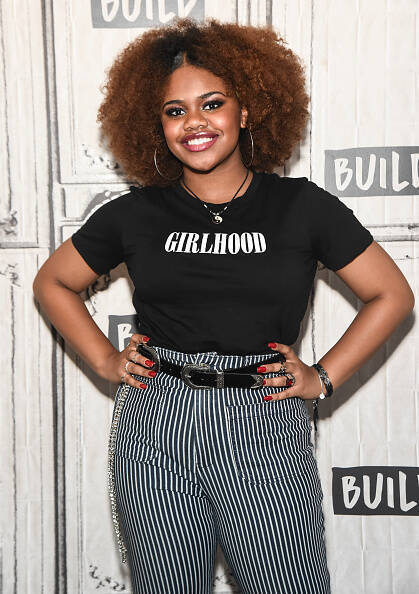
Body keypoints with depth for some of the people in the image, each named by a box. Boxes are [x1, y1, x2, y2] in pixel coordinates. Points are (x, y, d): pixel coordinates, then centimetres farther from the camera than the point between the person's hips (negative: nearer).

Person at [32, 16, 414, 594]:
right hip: (154, 435, 2)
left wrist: (322, 377, 2)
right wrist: (105, 361, 8)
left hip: (265, 433, -1)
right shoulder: (135, 214, 4)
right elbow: (52, 282, 18)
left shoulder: (301, 206, 1)